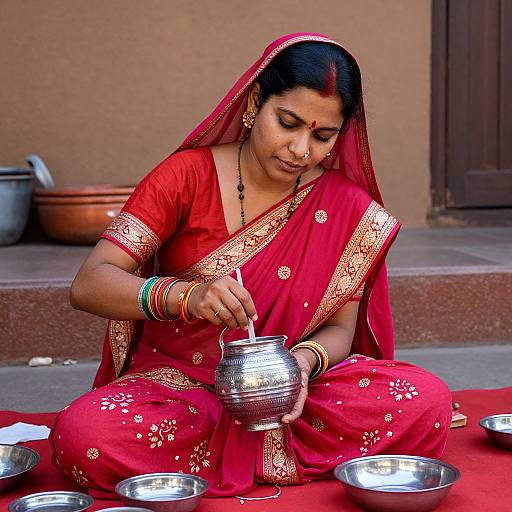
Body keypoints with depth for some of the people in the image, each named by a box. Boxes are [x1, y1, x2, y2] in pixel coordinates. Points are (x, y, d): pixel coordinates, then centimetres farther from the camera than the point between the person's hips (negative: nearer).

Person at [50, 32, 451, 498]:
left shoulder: (348, 207, -3)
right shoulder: (188, 175, -8)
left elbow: (339, 328, 1)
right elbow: (88, 285, -14)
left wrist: (306, 360, -24)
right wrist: (184, 295, -33)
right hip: (177, 386, 0)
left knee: (427, 403, -23)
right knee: (85, 435, -33)